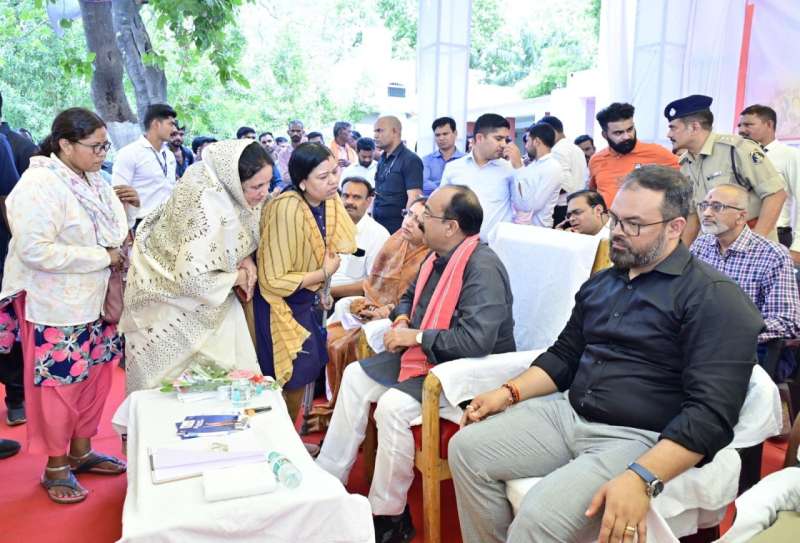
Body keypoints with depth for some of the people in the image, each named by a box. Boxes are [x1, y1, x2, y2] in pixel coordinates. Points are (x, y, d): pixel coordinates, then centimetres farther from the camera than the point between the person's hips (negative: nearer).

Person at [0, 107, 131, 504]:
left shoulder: (90, 180, 4)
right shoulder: (38, 186, -20)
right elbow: (35, 250, -26)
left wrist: (122, 246, -4)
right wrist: (102, 257, -21)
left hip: (93, 301, 8)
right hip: (55, 307, -7)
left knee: (95, 376, 15)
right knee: (60, 384, 5)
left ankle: (81, 452, 33)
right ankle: (56, 467, 24)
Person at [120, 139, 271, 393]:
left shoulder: (232, 188, -13)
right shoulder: (208, 203, -35)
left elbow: (243, 234, 7)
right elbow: (194, 279, -36)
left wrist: (246, 259, -14)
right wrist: (238, 277, -20)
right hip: (171, 296, -7)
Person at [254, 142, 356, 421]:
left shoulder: (329, 200, -7)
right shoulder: (286, 210, -31)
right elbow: (273, 280, -27)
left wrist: (321, 291, 3)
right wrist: (325, 273, -19)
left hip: (308, 301, 7)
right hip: (282, 304, -7)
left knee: (307, 370, 16)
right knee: (294, 379, 4)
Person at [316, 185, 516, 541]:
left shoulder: (482, 268, -25)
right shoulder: (438, 257, 4)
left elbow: (476, 339, -35)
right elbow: (411, 296, 23)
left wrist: (415, 336, -24)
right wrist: (402, 317, -1)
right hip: (425, 354, 10)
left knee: (392, 405, -28)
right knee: (356, 376, 8)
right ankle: (327, 477, 17)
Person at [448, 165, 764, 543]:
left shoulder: (714, 297, -10)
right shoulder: (600, 283, 15)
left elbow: (711, 412, -19)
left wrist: (642, 479, -31)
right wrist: (509, 393, 4)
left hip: (640, 439, -7)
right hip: (568, 415, 8)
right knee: (467, 447, -7)